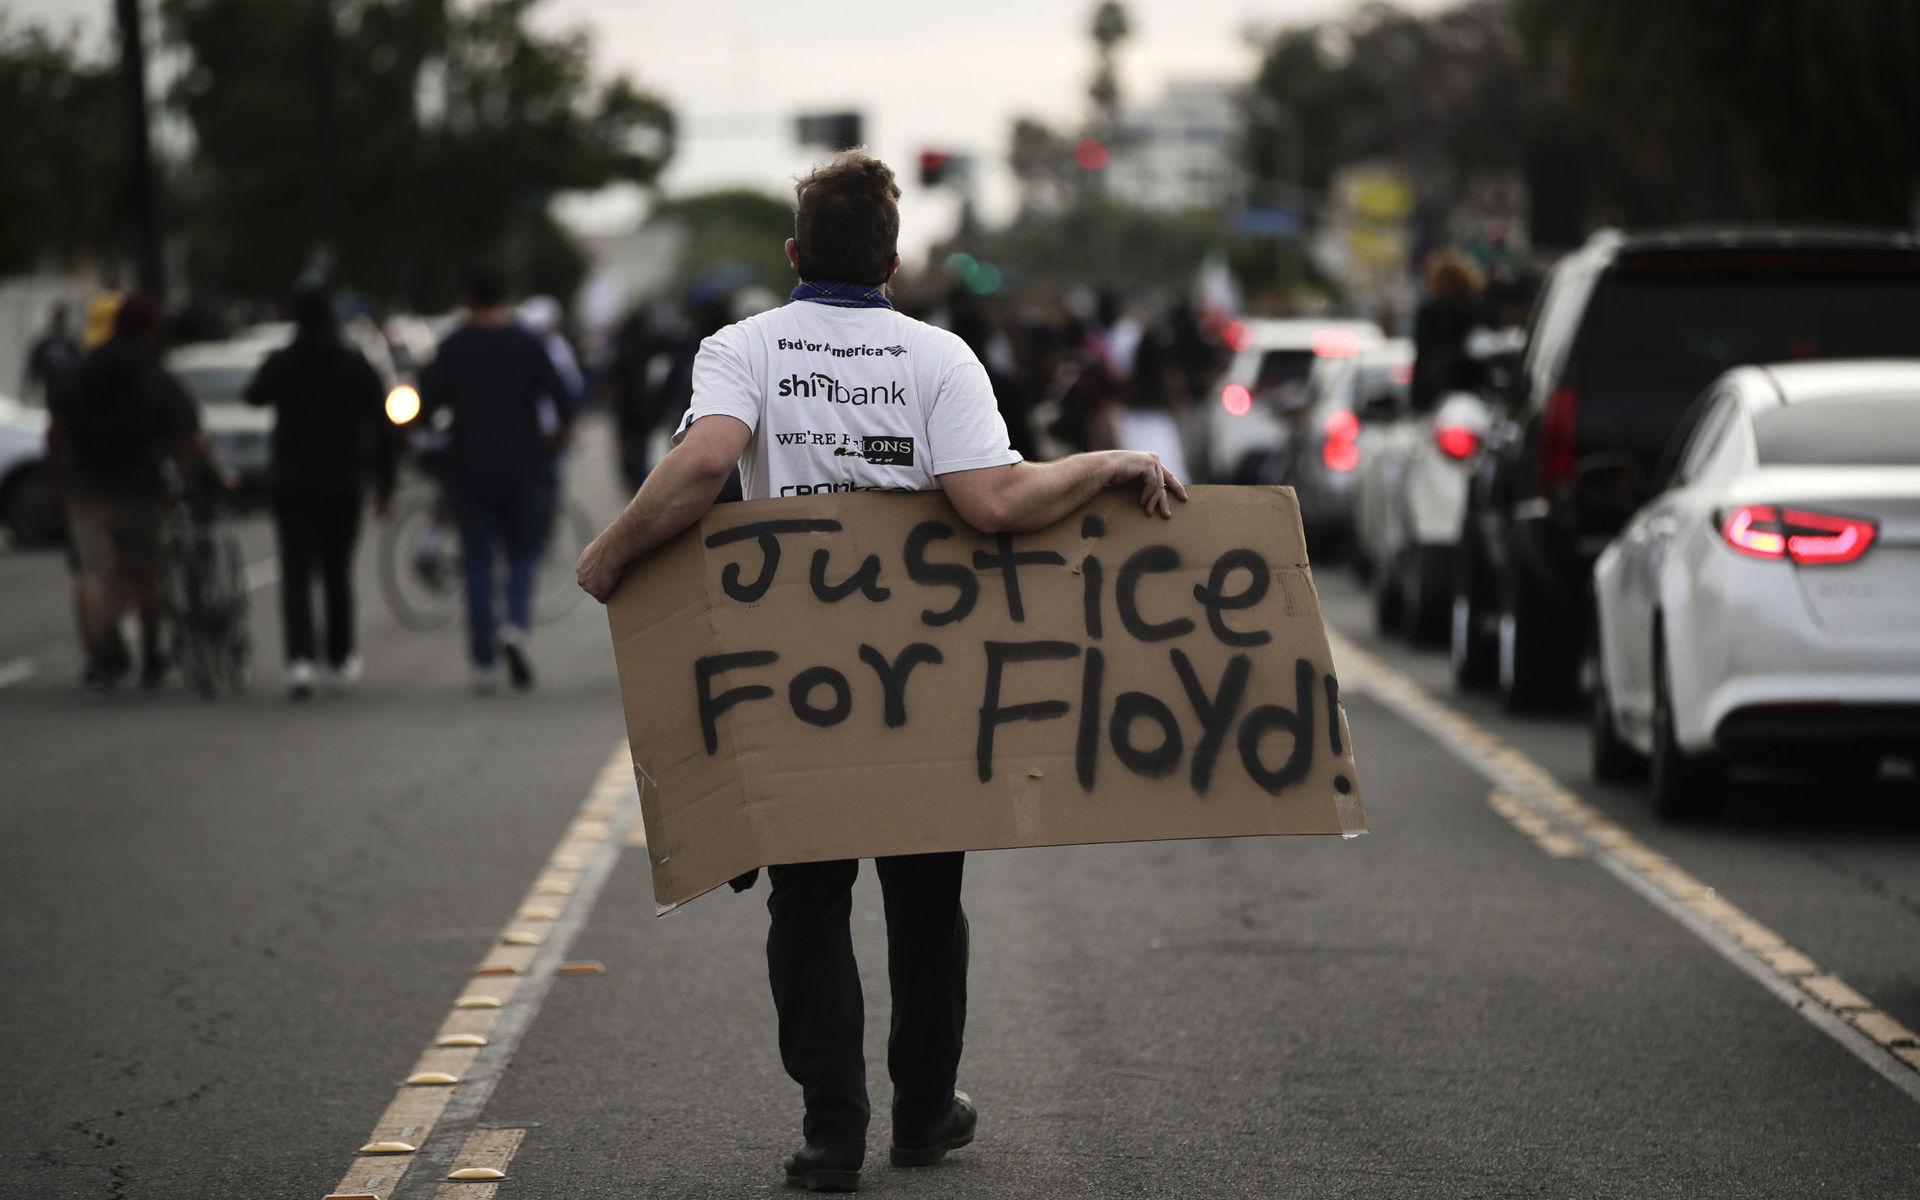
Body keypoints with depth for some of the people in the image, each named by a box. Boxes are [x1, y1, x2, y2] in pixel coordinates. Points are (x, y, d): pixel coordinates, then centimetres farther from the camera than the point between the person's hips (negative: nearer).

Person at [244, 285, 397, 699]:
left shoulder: (281, 363, -5)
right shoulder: (356, 366, -3)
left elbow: (253, 396, 16)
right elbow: (381, 427, -2)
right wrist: (384, 483, 3)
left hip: (292, 486, -1)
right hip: (342, 486, 1)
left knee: (296, 575, -3)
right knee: (338, 572, 16)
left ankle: (300, 658, -21)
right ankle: (341, 661, 23)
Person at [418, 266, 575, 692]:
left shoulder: (453, 346, -2)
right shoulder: (527, 343, -1)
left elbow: (428, 402, -9)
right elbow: (563, 400, -6)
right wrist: (558, 434, 13)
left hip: (469, 466, 0)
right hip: (522, 465, 0)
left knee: (478, 562, 6)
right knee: (522, 554, 11)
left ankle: (483, 664, 4)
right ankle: (516, 626, -18)